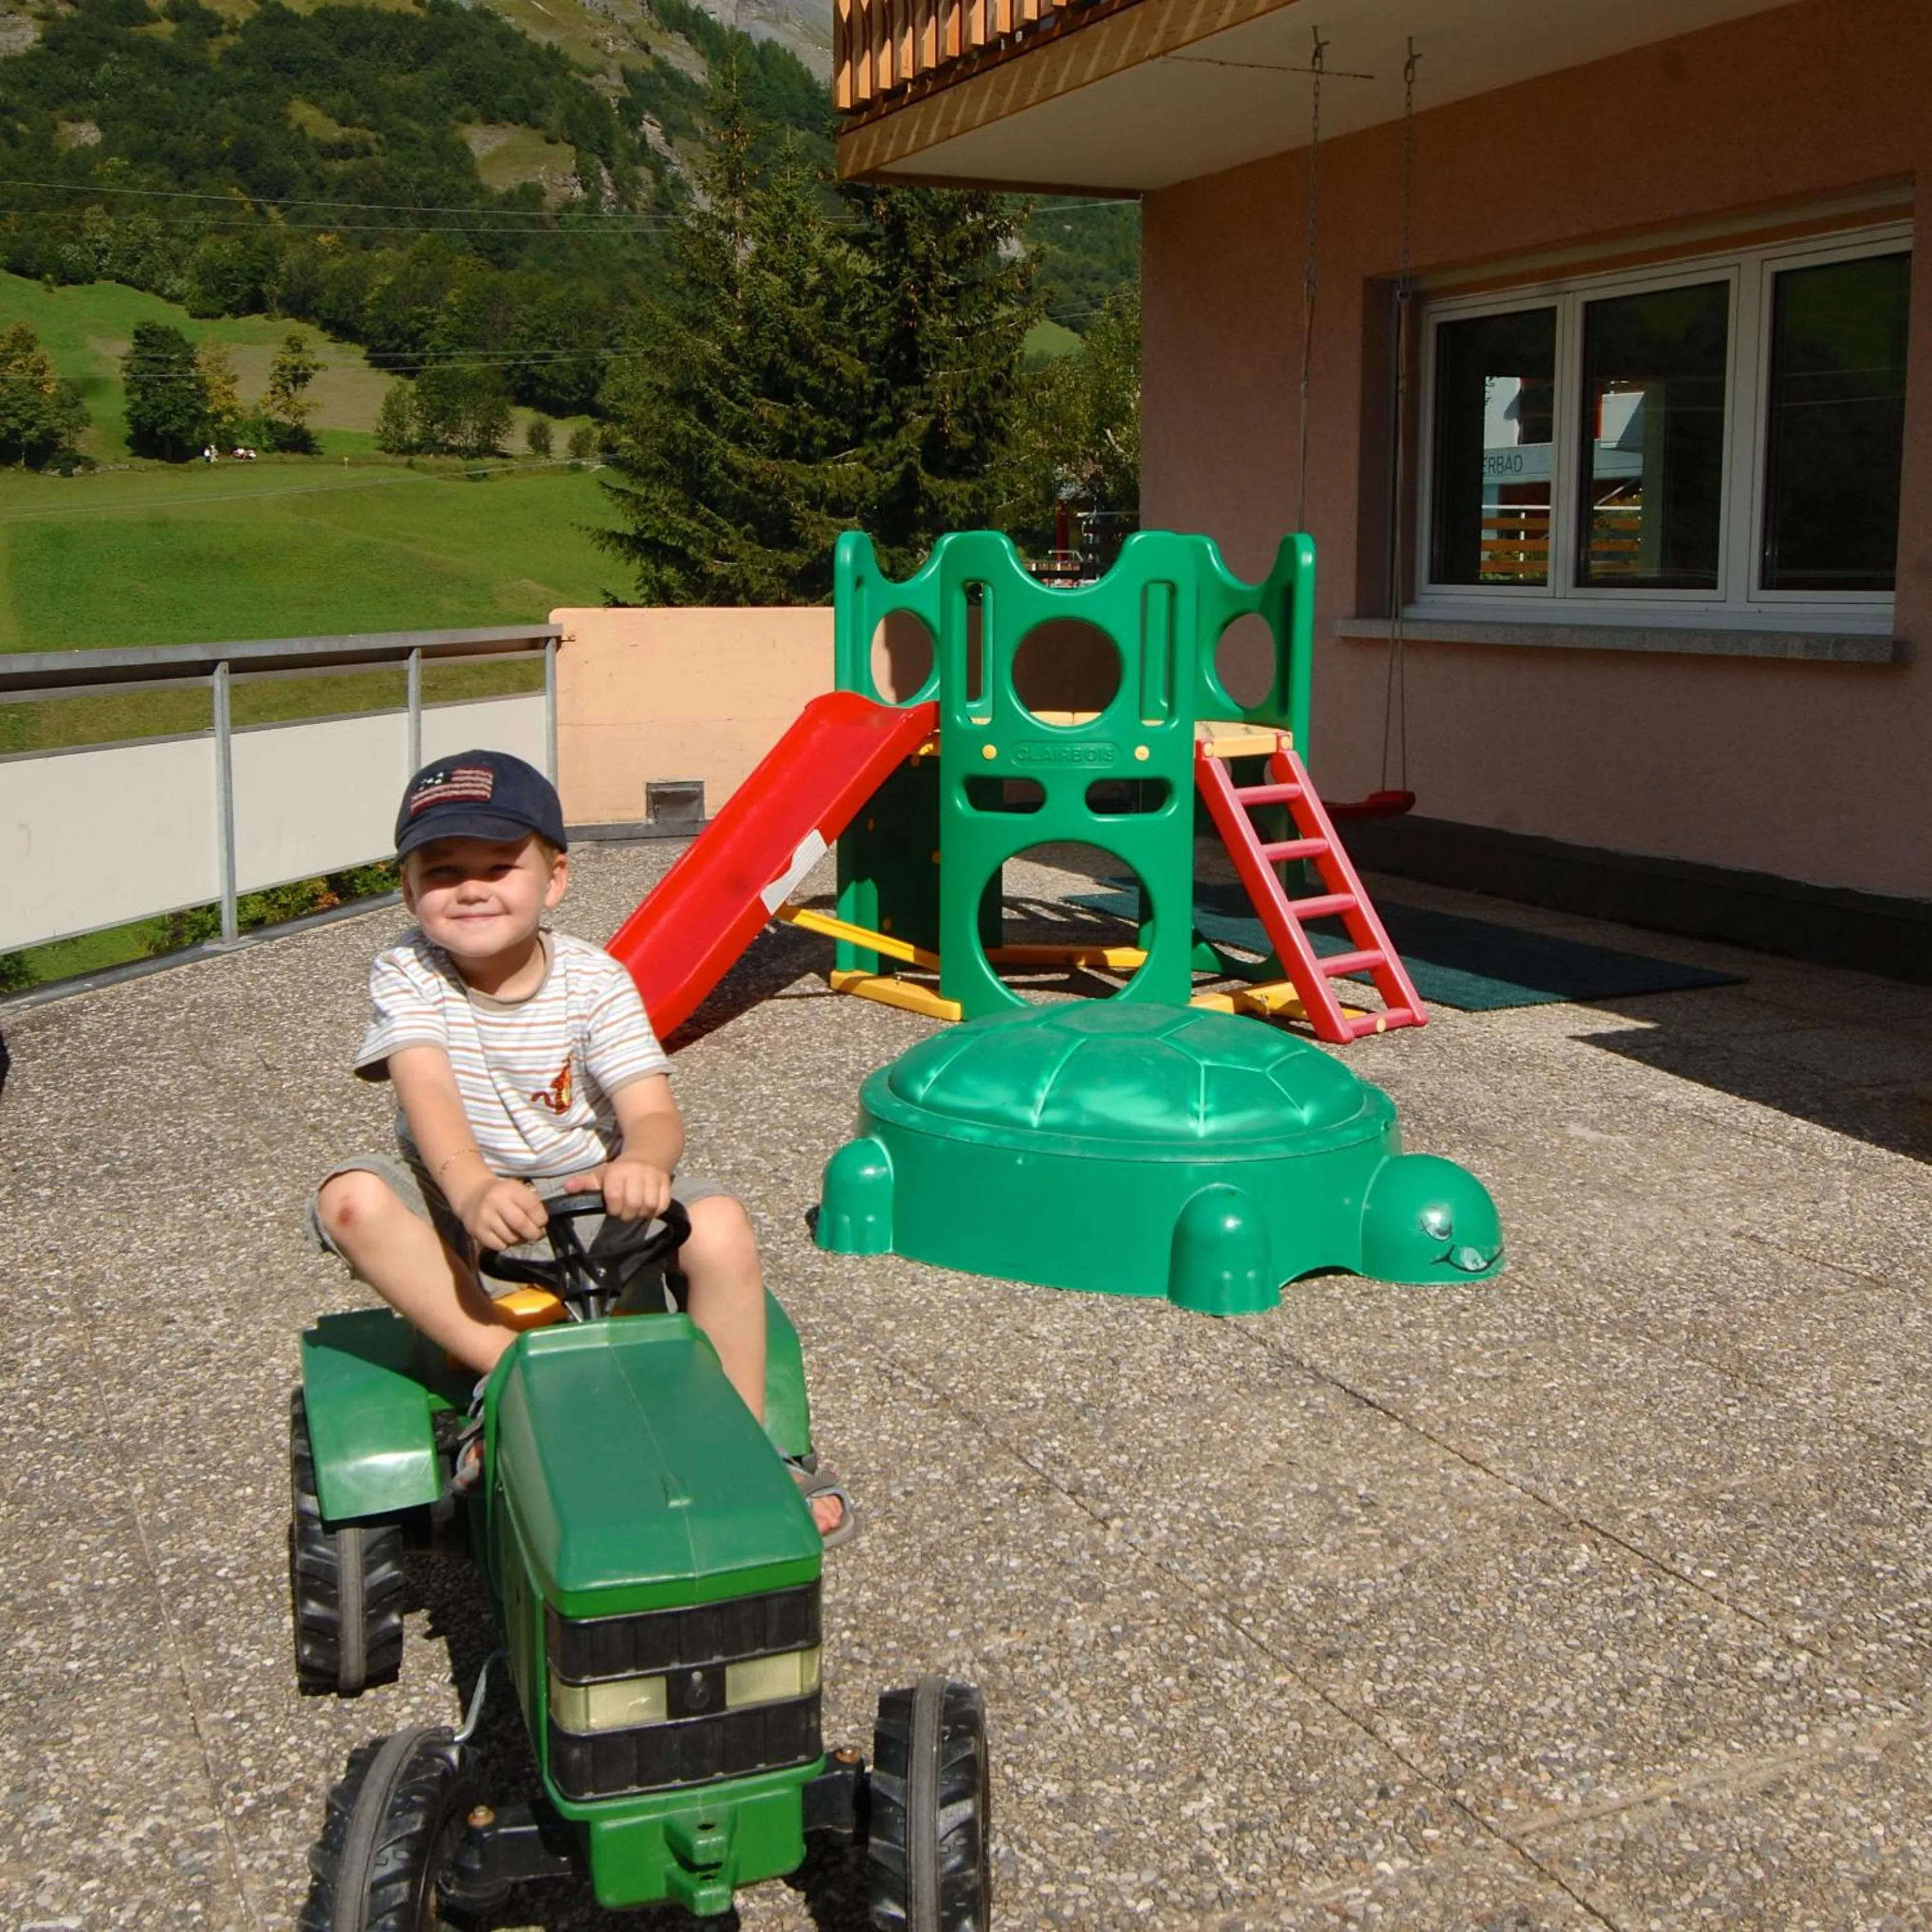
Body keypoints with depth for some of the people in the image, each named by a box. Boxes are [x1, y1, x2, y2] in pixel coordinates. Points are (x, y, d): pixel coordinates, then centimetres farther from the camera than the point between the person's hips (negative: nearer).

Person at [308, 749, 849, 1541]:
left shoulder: (593, 981, -9)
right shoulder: (405, 976, -9)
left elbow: (652, 1112, -20)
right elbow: (428, 1094, -27)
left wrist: (641, 1164, -47)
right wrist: (472, 1187, -49)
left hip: (586, 1201, 0)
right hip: (461, 1214, 0)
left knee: (720, 1226, -26)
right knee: (352, 1198, -30)